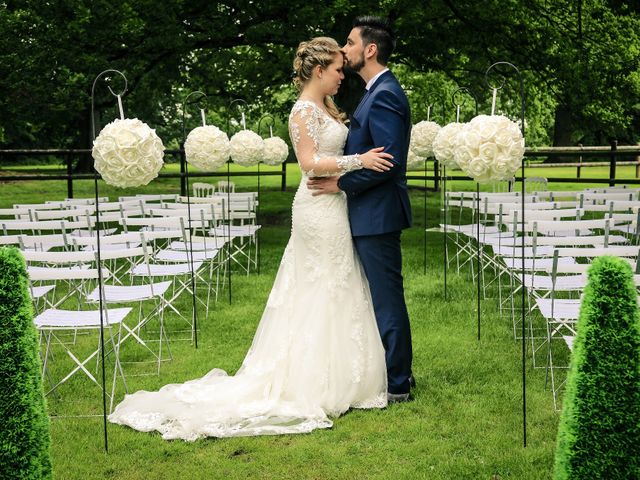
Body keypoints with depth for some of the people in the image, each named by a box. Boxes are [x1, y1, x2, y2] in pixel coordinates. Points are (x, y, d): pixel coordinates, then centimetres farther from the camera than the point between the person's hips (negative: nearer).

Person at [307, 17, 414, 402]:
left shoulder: (384, 96, -18)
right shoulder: (380, 91, 15)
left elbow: (390, 160, -24)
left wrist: (342, 183, -17)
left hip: (377, 215, -10)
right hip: (373, 214, 10)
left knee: (387, 298, -1)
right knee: (386, 297, 17)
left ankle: (397, 385, 8)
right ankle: (398, 371, 29)